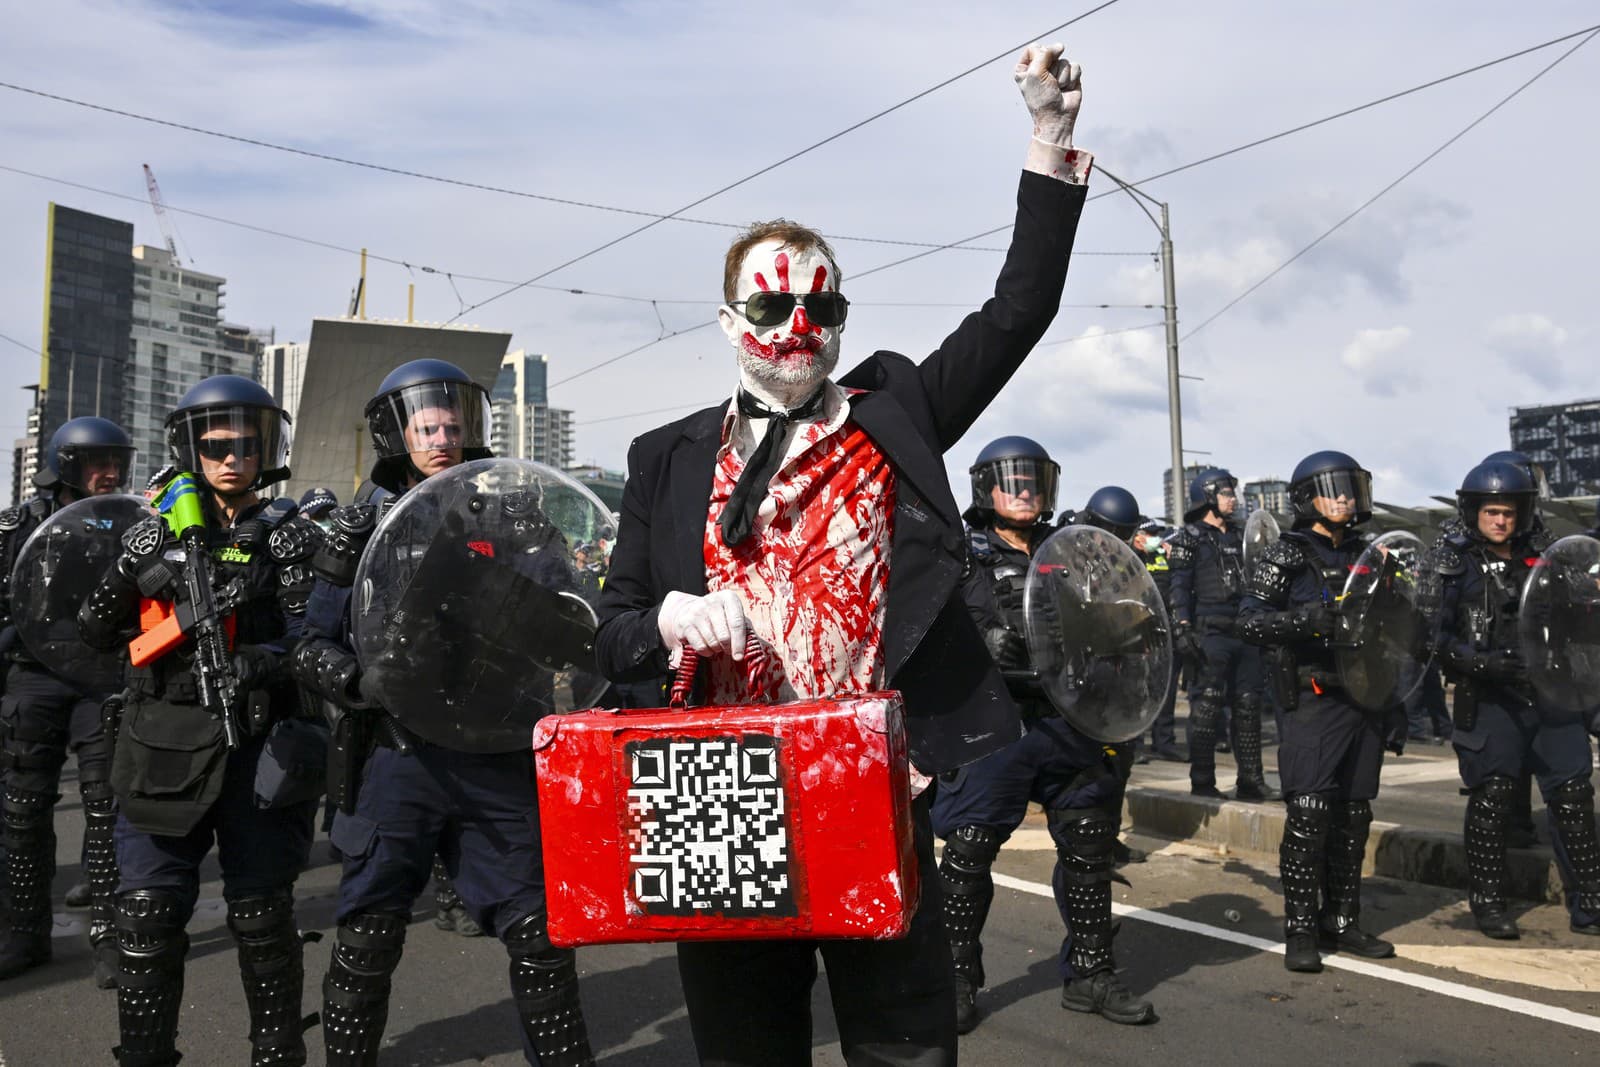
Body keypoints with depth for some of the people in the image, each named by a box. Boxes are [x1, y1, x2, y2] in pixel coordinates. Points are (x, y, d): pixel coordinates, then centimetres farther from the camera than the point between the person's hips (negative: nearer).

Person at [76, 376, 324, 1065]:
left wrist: (269, 661, -27)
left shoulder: (290, 535, 3)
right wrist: (119, 590, -9)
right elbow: (98, 634, 10)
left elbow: (311, 631, -7)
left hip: (258, 744, -2)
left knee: (261, 915, 7)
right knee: (146, 912, 2)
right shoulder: (156, 532, 10)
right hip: (163, 746, 2)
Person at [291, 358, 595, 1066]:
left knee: (539, 934, 1)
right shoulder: (365, 529, 7)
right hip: (400, 756, -1)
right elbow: (313, 649, 5)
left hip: (499, 760, 1)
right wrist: (355, 677, -15)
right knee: (366, 942, 2)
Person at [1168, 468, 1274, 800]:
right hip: (1210, 633, -7)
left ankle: (1250, 779, 14)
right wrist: (1182, 628, -18)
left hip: (1244, 631, 7)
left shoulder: (1238, 536, 20)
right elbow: (1179, 586, -9)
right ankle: (1202, 781, 0)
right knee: (1207, 703, -6)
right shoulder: (1189, 538, -1)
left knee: (1248, 703, 7)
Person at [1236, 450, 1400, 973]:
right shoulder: (1285, 556, -3)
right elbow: (1249, 620, -14)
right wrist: (1307, 618, -28)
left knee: (1353, 817, 10)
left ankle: (1341, 922, 19)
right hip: (1315, 701, -6)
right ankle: (1300, 932, -2)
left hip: (1364, 700, 6)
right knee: (1309, 816, -9)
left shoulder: (1365, 555, 16)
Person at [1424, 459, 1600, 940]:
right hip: (1490, 697, -4)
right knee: (1492, 793, -2)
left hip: (1551, 693, 4)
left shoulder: (1539, 558, 15)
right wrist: (1483, 661, -20)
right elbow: (1435, 637, -7)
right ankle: (1487, 904, 11)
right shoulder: (1452, 564, 2)